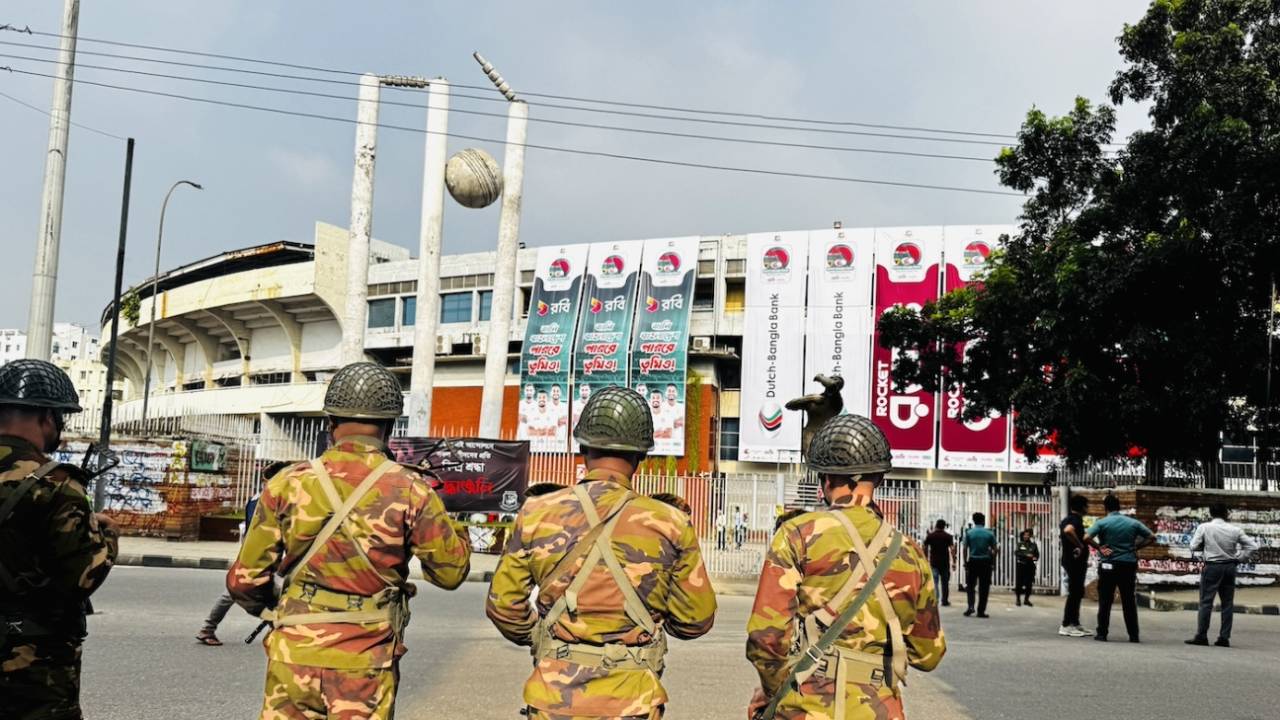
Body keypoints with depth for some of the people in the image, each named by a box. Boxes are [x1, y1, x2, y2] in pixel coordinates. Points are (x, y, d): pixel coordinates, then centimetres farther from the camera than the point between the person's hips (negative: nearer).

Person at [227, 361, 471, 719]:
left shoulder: (289, 484, -3)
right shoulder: (411, 491, -7)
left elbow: (245, 580, 0)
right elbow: (452, 571, 3)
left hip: (295, 655, 1)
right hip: (365, 665, -1)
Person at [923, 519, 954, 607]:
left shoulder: (929, 536, 4)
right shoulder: (948, 536, 0)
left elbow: (925, 549, 8)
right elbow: (952, 549, -9)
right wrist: (954, 561, -7)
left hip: (933, 563, 0)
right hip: (945, 563, 0)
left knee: (934, 582, -4)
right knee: (945, 582, 12)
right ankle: (945, 601, 19)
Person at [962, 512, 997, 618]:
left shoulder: (969, 533, -2)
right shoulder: (989, 534, -2)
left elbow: (965, 549, -5)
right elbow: (995, 550, -1)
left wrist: (965, 562, 3)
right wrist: (993, 562, 11)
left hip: (973, 561, 0)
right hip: (986, 562, 0)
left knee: (970, 585, 12)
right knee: (984, 587, 5)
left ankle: (971, 606, -4)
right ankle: (981, 611, 6)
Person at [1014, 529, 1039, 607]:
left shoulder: (1033, 545, 8)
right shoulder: (1020, 544, 3)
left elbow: (1037, 554, 12)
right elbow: (1017, 553, -10)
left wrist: (1035, 558, -10)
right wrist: (1026, 555, -20)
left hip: (1030, 566, 2)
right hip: (1020, 565, -2)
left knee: (1029, 583, 2)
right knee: (1019, 583, -3)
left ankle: (1026, 599, 15)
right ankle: (1018, 599, 9)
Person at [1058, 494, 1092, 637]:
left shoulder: (1067, 520, 14)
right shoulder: (1076, 520, -17)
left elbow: (1061, 534, 30)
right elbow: (1068, 530, -39)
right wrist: (1080, 545, -27)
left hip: (1069, 560, 10)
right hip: (1076, 561, -10)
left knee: (1077, 593, 14)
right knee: (1074, 593, -7)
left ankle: (1074, 623, 18)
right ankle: (1066, 625, -5)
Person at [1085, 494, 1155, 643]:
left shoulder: (1102, 523, -5)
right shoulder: (1133, 523, 5)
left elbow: (1087, 537, -19)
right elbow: (1152, 537, 6)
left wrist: (1099, 547, -7)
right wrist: (1136, 547, 6)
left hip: (1109, 565, -2)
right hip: (1129, 565, 2)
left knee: (1105, 601, 4)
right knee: (1129, 601, 8)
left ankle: (1101, 633, 4)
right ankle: (1133, 635, 9)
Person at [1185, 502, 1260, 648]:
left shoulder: (1204, 527, -8)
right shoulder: (1235, 530, 0)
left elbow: (1194, 547, -7)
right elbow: (1253, 546, 2)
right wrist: (1240, 558, 9)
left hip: (1212, 567, -3)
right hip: (1230, 567, 3)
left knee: (1206, 602, 0)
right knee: (1228, 602, 9)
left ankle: (1201, 636, -2)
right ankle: (1224, 637, 9)